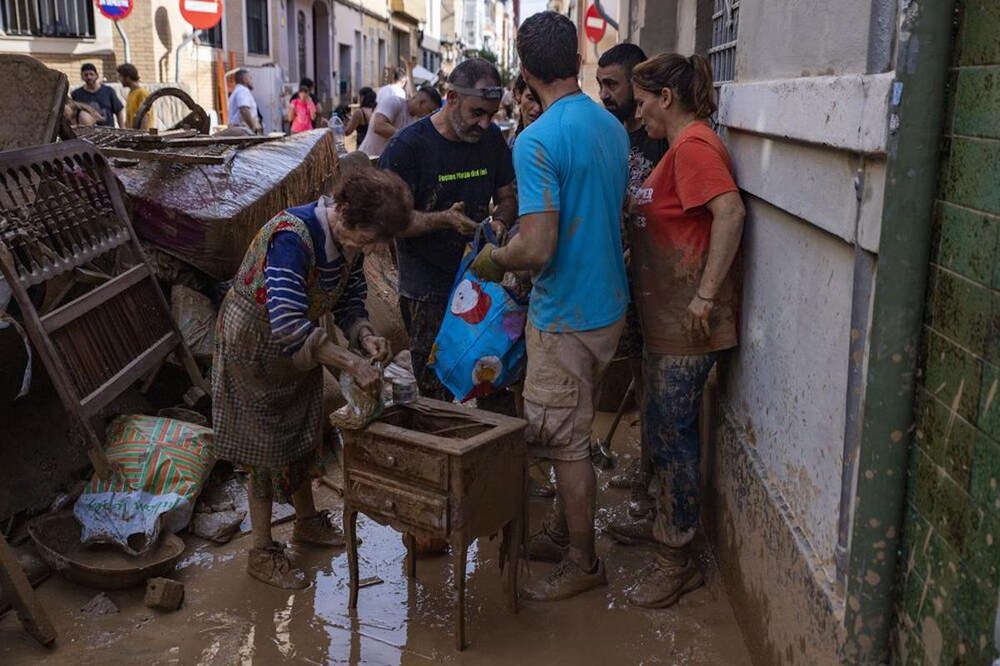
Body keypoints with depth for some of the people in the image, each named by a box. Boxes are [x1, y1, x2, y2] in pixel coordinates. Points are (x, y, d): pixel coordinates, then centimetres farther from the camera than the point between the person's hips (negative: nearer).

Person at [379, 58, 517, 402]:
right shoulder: (407, 146, -13)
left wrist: (500, 222, -9)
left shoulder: (492, 138, 4)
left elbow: (507, 198, 14)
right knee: (436, 393, -1)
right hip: (428, 292, -5)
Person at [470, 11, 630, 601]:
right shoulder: (612, 127, 5)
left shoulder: (537, 141, -21)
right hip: (609, 304, 8)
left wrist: (493, 259, -7)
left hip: (565, 315, -8)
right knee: (575, 433, 21)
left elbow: (537, 249, -28)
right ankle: (567, 534, 36)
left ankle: (583, 563, 20)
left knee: (566, 443, 6)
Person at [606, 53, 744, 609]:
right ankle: (667, 522, 37)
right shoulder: (684, 146, 17)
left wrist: (705, 295, -29)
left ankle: (678, 559, 10)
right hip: (666, 317, 10)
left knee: (673, 433, -3)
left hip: (688, 323, -10)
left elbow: (731, 212, -28)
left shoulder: (694, 145, -16)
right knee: (662, 427, 20)